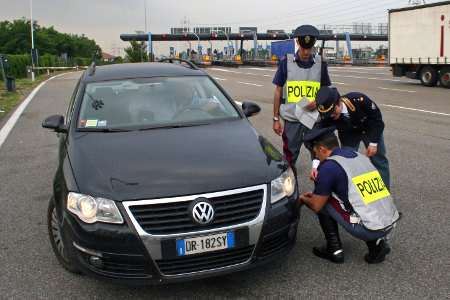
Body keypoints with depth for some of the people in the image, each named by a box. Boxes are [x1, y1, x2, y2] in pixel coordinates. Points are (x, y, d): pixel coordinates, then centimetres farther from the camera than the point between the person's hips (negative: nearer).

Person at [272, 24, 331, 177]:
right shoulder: (286, 62, -1)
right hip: (291, 119, -1)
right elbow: (278, 91, 3)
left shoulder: (320, 64, 3)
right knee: (290, 158, 8)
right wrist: (276, 119, 1)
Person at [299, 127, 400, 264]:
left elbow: (316, 206, 1)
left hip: (368, 229, -7)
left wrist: (303, 199, 23)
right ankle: (376, 242, 16)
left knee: (322, 202, 9)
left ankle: (334, 250, 14)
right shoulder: (359, 155, 14)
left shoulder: (328, 166, -9)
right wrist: (316, 194, 36)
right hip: (391, 223, 7)